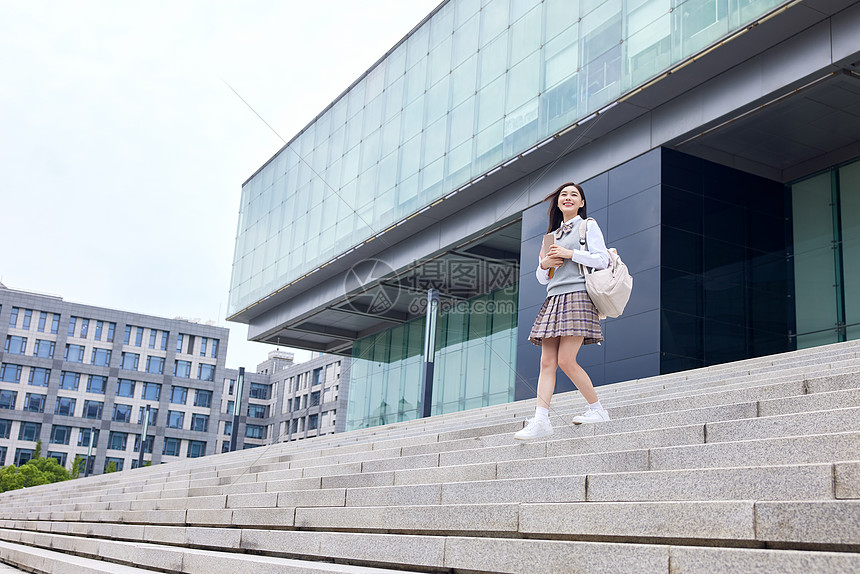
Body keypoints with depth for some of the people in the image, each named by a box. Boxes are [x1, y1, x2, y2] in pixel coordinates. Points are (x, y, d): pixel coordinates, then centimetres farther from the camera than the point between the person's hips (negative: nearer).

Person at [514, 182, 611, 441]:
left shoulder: (588, 225, 9)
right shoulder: (553, 235, 25)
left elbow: (602, 260, -4)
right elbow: (542, 278, 25)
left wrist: (570, 254, -9)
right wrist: (544, 264, 3)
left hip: (578, 296, -6)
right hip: (554, 298, 6)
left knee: (566, 361, -15)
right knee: (547, 362, -6)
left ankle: (597, 409, 1)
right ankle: (540, 420, -13)